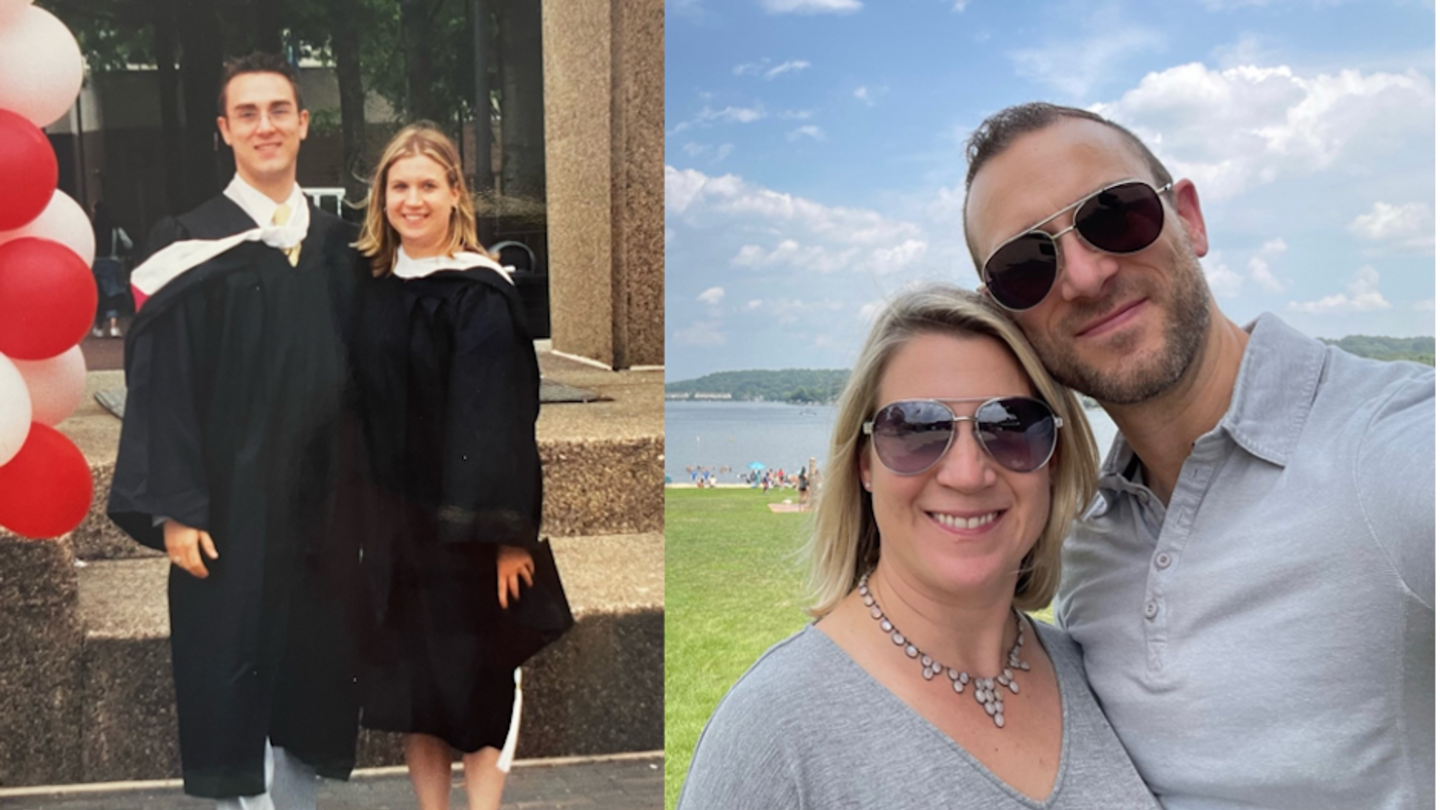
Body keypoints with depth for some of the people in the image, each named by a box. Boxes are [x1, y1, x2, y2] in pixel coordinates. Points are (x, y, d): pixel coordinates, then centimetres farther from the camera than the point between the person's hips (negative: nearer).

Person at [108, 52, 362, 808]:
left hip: (322, 509, 4)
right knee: (229, 683, 4)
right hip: (228, 510, -4)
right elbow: (157, 385, -8)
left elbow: (358, 372, 10)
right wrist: (174, 511, -14)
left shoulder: (336, 245, 7)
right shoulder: (188, 246, -5)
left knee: (312, 672, 13)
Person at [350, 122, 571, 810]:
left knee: (477, 679, 4)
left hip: (464, 520, -6)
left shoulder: (481, 294, -12)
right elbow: (370, 406, 11)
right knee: (408, 675, 12)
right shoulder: (376, 286, 6)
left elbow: (502, 419, -17)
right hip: (394, 515, 6)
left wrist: (505, 531, -20)